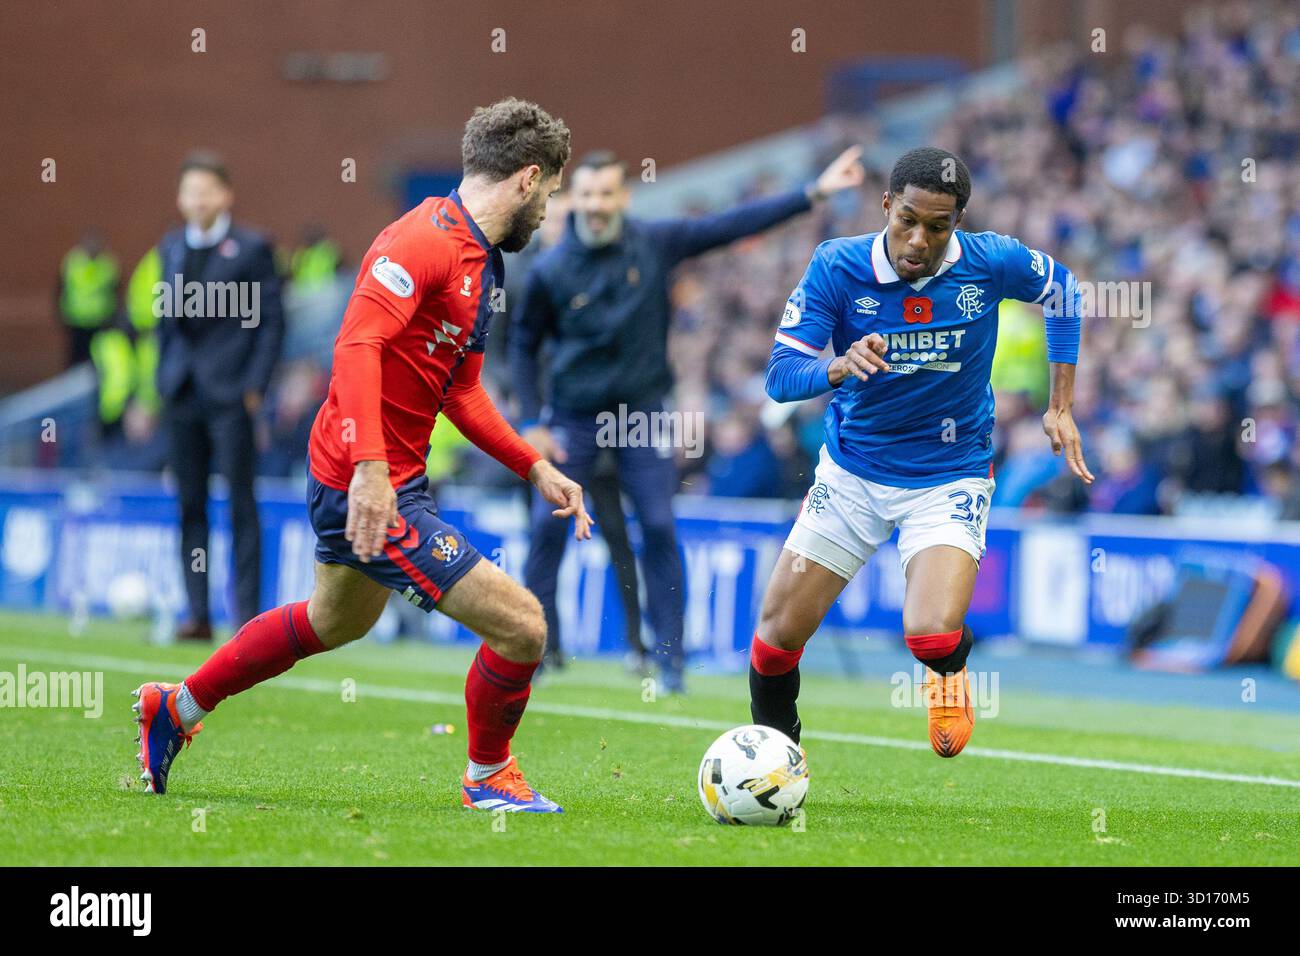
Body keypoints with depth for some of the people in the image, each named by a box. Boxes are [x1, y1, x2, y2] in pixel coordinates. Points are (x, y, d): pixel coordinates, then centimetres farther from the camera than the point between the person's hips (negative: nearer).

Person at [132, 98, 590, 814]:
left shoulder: (479, 261, 13)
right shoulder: (427, 239, -19)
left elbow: (461, 395, 21)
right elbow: (357, 344, -30)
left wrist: (537, 470, 16)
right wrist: (370, 466, -37)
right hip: (371, 489, -11)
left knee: (337, 621, 33)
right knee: (520, 626, -11)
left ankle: (176, 709, 47)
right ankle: (488, 777, 14)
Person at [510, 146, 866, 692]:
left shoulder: (654, 245, -5)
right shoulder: (551, 270, -8)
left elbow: (735, 226, -5)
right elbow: (523, 344, 3)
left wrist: (815, 193, -9)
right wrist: (532, 424, -4)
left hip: (643, 412, 1)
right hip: (573, 417, -1)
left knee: (659, 528, -8)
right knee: (548, 526, -7)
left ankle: (670, 660, -3)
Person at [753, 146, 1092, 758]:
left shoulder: (991, 263, -16)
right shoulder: (837, 268, -17)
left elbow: (1061, 291, 6)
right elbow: (780, 375, -20)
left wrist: (1060, 407, 5)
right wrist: (840, 367, -42)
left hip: (950, 478, -2)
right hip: (852, 472, 2)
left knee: (931, 635, -24)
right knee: (778, 635, -1)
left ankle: (948, 671, 15)